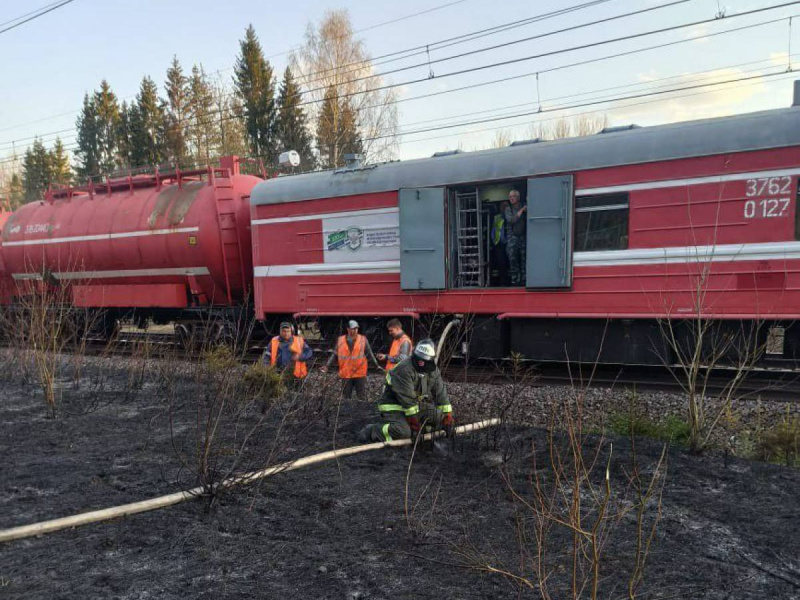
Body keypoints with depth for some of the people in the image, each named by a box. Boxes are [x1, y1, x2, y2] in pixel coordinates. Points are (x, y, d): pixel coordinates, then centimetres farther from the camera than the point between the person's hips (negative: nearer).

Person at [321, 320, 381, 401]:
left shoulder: (363, 339, 0)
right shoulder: (340, 340, 3)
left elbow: (369, 354, 2)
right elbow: (335, 355, 7)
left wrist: (377, 365, -6)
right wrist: (327, 366, 0)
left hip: (360, 374, -2)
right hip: (346, 374, 2)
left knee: (362, 397, 1)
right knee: (346, 397, 9)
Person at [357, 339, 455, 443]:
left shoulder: (434, 371, -2)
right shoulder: (404, 369, -27)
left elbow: (441, 394, 1)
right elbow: (407, 398, -27)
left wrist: (448, 416, -5)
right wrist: (414, 422, -25)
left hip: (416, 405, 8)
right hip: (394, 406, -8)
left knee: (439, 415, -1)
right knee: (403, 432, -31)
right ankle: (371, 431, -11)